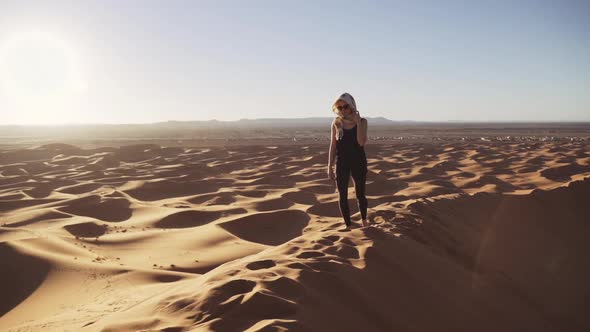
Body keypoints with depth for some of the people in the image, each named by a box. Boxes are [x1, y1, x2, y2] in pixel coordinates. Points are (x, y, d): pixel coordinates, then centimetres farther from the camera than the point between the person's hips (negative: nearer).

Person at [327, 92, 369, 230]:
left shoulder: (362, 121, -6)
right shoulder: (336, 123, -2)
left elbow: (361, 142, -20)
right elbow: (333, 146, 1)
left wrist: (358, 122, -21)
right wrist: (330, 167, -1)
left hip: (358, 162, -1)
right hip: (341, 163, 1)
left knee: (360, 194, 11)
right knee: (342, 196, 4)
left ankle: (364, 220, 36)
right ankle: (348, 225, 19)